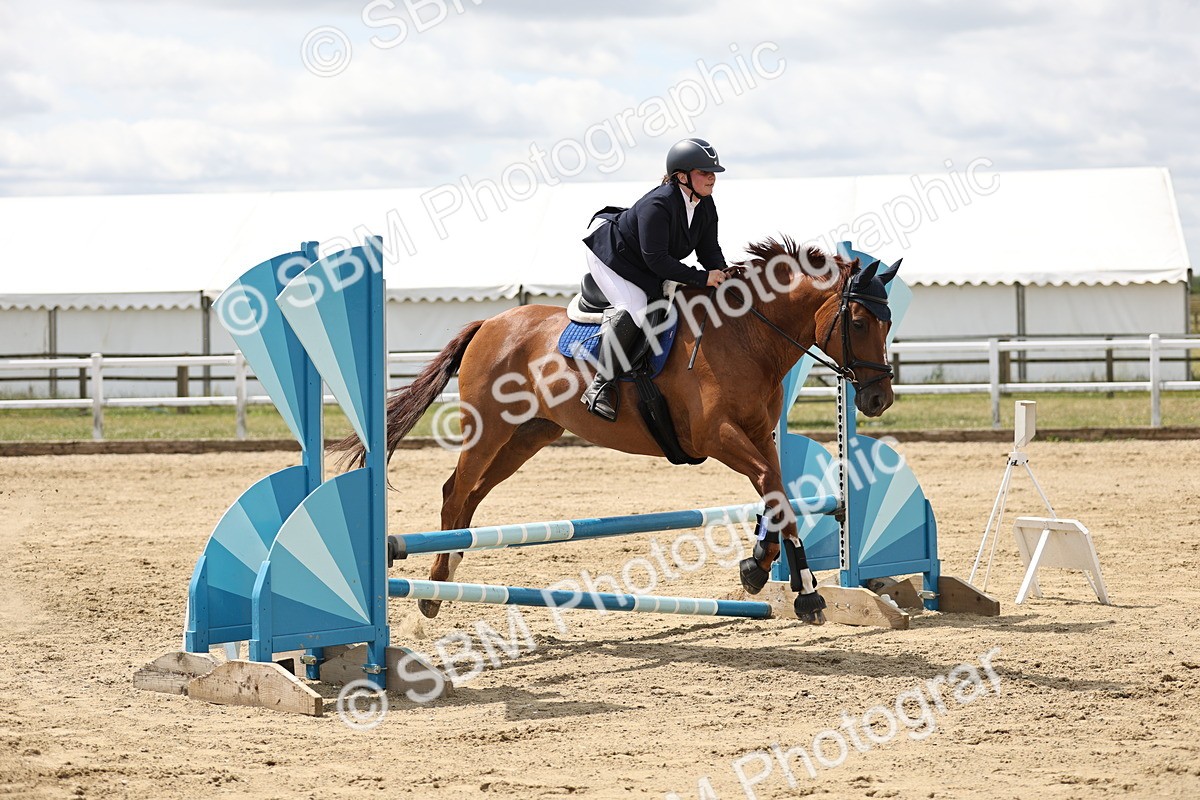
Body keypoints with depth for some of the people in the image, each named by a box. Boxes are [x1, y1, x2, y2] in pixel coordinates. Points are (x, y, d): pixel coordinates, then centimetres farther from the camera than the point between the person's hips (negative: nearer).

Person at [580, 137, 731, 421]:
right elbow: (656, 260, -36)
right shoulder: (657, 205, -34)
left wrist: (722, 274, -24)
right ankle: (600, 386, -24)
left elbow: (709, 249, -2)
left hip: (643, 269, 10)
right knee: (635, 310, -26)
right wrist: (702, 277, -36)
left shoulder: (706, 206, -8)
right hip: (609, 251, -10)